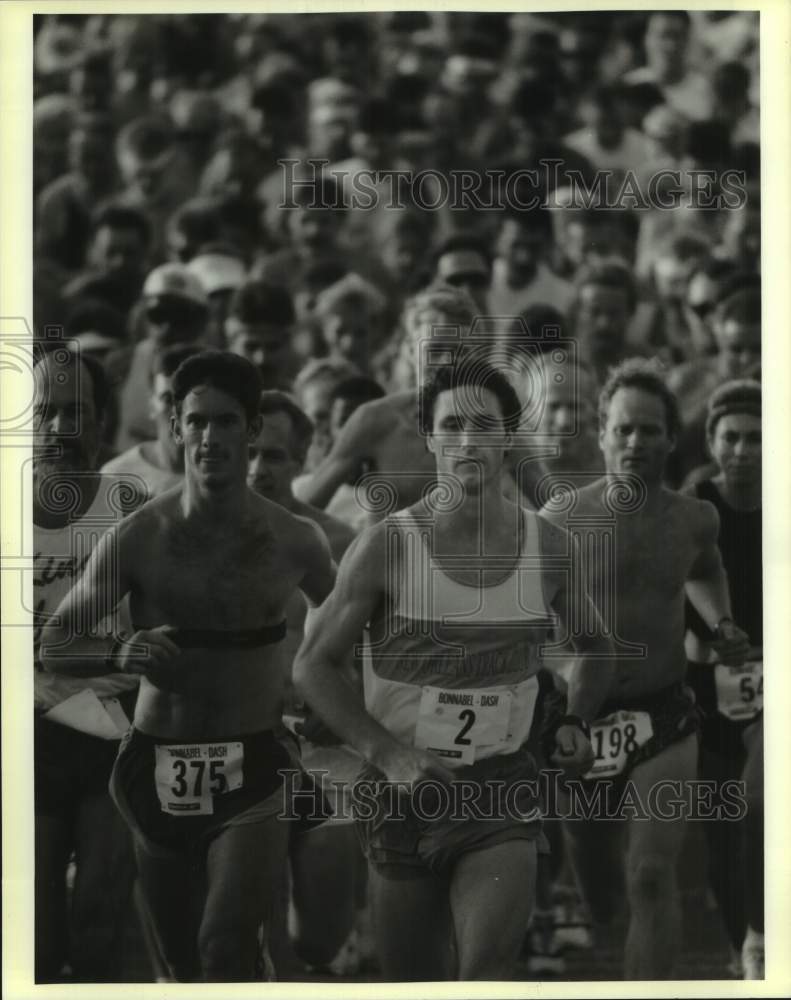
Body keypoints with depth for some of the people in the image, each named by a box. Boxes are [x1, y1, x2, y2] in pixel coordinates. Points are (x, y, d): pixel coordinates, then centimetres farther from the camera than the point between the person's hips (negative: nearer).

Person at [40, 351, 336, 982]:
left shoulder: (293, 542, -2)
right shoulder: (138, 538, -6)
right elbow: (54, 647, -3)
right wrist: (121, 653, -23)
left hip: (254, 772, -2)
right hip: (158, 772, 2)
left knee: (225, 949, -21)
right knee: (185, 960, 13)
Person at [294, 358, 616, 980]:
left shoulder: (548, 547, 1)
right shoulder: (386, 547, -7)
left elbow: (596, 646, 20)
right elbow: (313, 665, -3)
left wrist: (573, 723, 4)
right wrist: (387, 755, -14)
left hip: (503, 793, 0)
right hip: (406, 791, 0)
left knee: (486, 971, -21)